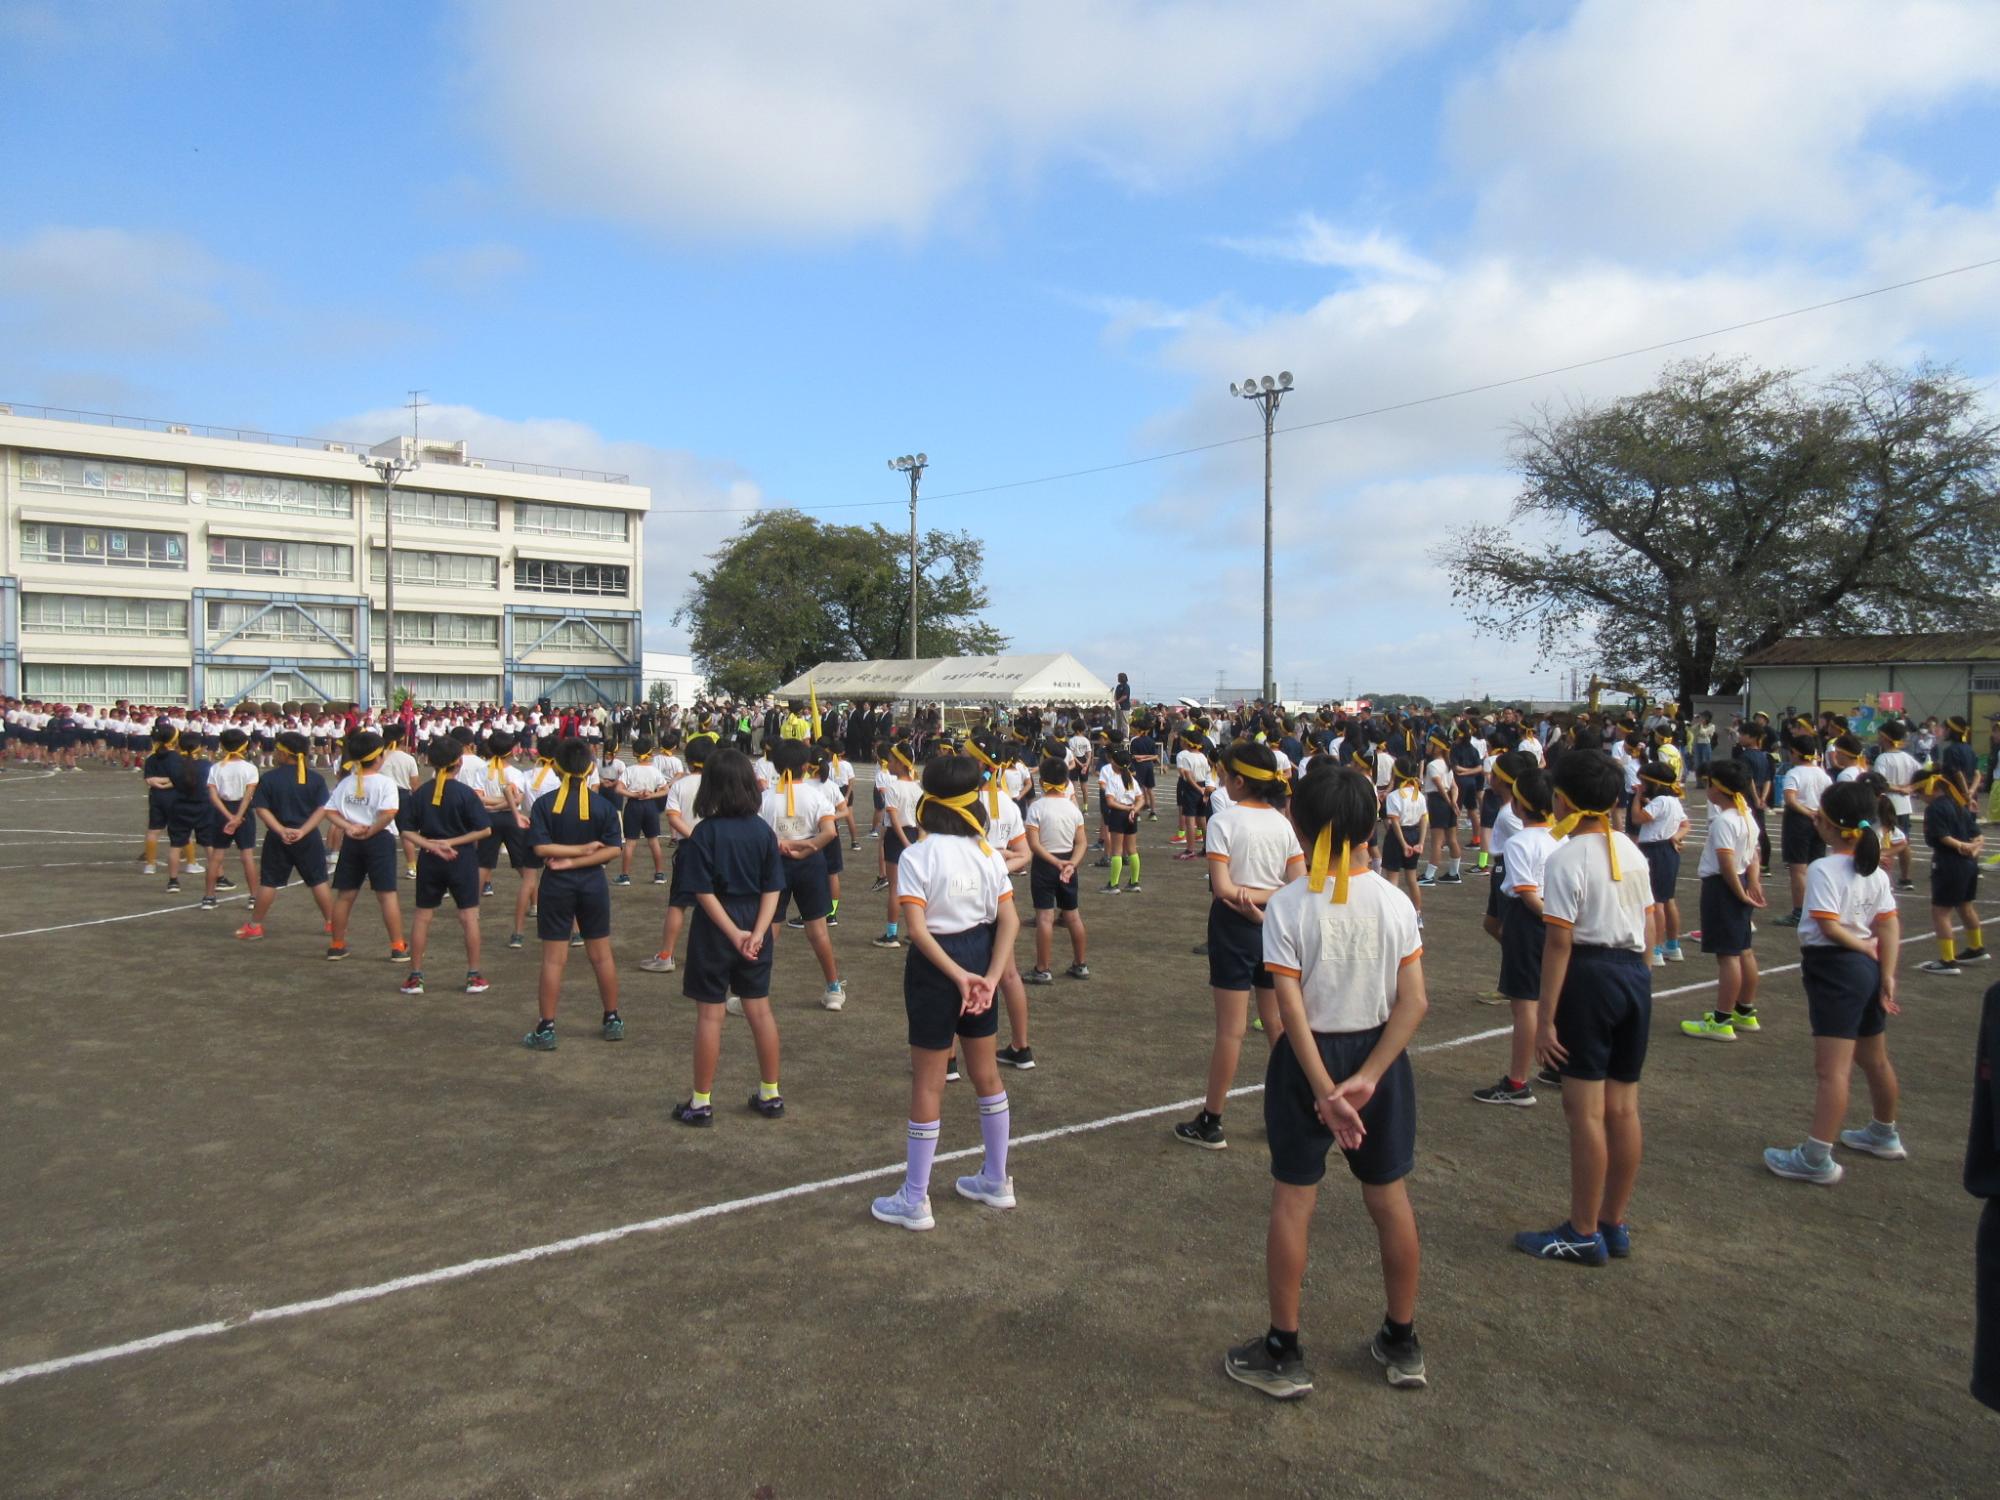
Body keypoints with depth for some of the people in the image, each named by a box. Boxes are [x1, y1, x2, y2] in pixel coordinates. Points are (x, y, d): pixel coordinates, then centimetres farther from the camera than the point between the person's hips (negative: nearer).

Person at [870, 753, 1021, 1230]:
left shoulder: (917, 856, -14)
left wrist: (957, 975, -21)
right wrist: (990, 976, -11)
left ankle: (914, 1201, 15)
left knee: (927, 1084, 4)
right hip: (981, 956, 5)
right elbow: (1009, 920, -5)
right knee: (986, 1072, 19)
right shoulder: (988, 852, 0)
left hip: (936, 963, -5)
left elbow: (917, 928, -22)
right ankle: (996, 1180, 34)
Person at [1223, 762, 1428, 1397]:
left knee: (1293, 1201, 8)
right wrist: (1367, 1077, -15)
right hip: (1378, 1055, 3)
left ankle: (1284, 1354, 19)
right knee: (1389, 1197, 16)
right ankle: (1402, 1345, 31)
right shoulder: (1394, 901, -7)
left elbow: (1291, 1009, -18)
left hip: (1308, 1058, -3)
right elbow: (1414, 1002, -12)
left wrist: (1325, 1092, -16)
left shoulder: (1286, 905, -15)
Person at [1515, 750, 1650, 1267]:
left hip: (1589, 977, -8)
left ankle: (1584, 1233, 11)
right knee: (1623, 1108, 14)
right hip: (1635, 973, 8)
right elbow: (1647, 924, 11)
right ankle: (1614, 1225, 26)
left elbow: (1559, 942, -17)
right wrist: (1636, 976, 21)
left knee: (1585, 1111, 1)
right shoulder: (1631, 851, 9)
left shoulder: (1567, 859, -14)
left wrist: (1546, 1018, -14)